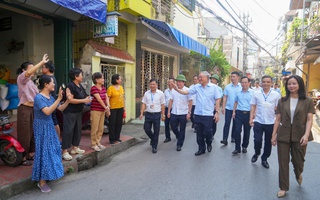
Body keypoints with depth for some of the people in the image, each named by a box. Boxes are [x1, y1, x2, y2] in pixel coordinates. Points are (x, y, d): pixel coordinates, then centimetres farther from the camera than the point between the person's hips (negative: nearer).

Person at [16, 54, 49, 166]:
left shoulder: (30, 81, 19)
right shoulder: (21, 78, -5)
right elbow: (29, 73, -27)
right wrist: (42, 62, -26)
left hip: (33, 109, 8)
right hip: (24, 109, -8)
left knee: (33, 132, 12)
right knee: (24, 134, -3)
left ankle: (30, 154, 24)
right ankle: (22, 157, 7)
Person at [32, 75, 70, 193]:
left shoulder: (51, 97, 4)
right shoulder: (38, 97, -18)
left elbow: (61, 108, 11)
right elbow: (47, 112, -30)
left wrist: (68, 99, -2)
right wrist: (58, 99, -32)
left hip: (50, 126, 8)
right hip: (42, 128, -8)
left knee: (52, 149, 14)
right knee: (44, 151, -4)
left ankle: (47, 174, 32)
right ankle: (42, 182, 7)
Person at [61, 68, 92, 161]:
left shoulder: (80, 86, 12)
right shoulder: (70, 86, -15)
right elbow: (70, 100, -22)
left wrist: (87, 99, 4)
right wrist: (83, 100, -22)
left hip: (78, 112, 9)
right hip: (70, 112, -9)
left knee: (77, 129, 14)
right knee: (68, 130, -6)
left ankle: (75, 148, 26)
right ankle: (64, 151, 0)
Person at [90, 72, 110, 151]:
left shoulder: (103, 88, 11)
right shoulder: (94, 88, -13)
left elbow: (106, 98, 4)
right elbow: (99, 99, -17)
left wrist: (108, 106, -12)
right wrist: (105, 107, -12)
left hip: (102, 111, 8)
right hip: (95, 111, -8)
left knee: (101, 128, 13)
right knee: (95, 128, -1)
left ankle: (98, 142, 25)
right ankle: (93, 144, 11)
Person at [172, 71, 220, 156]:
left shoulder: (214, 87, -3)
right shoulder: (196, 87, 4)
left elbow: (217, 100, -2)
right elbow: (186, 91, -2)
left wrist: (217, 112, -7)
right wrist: (177, 89, -17)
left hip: (208, 115, -3)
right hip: (198, 114, 3)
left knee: (207, 132, 0)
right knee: (199, 133, 11)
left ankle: (209, 143, 33)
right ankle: (201, 149, 27)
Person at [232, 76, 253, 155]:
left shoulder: (252, 92, -3)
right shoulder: (238, 92, 7)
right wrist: (234, 112, 10)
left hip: (248, 114, -1)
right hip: (239, 113, 2)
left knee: (247, 132, 10)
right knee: (237, 131, -4)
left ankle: (244, 147, 27)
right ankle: (237, 148, 5)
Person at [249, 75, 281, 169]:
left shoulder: (276, 95, -1)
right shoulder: (256, 93, 0)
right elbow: (253, 106, 3)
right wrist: (251, 118, -4)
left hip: (271, 123, 1)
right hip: (258, 122, -1)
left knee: (268, 143, 11)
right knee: (257, 141, -3)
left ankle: (264, 159, 32)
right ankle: (256, 154, 28)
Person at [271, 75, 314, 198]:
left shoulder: (307, 101, -1)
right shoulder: (282, 101, 4)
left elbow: (309, 120, -5)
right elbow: (278, 119, 5)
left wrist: (306, 134, -18)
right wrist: (274, 135, 3)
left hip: (299, 136, -1)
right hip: (283, 135, 1)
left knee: (298, 161, 11)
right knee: (283, 162, 6)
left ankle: (298, 174, 48)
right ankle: (283, 187, 21)